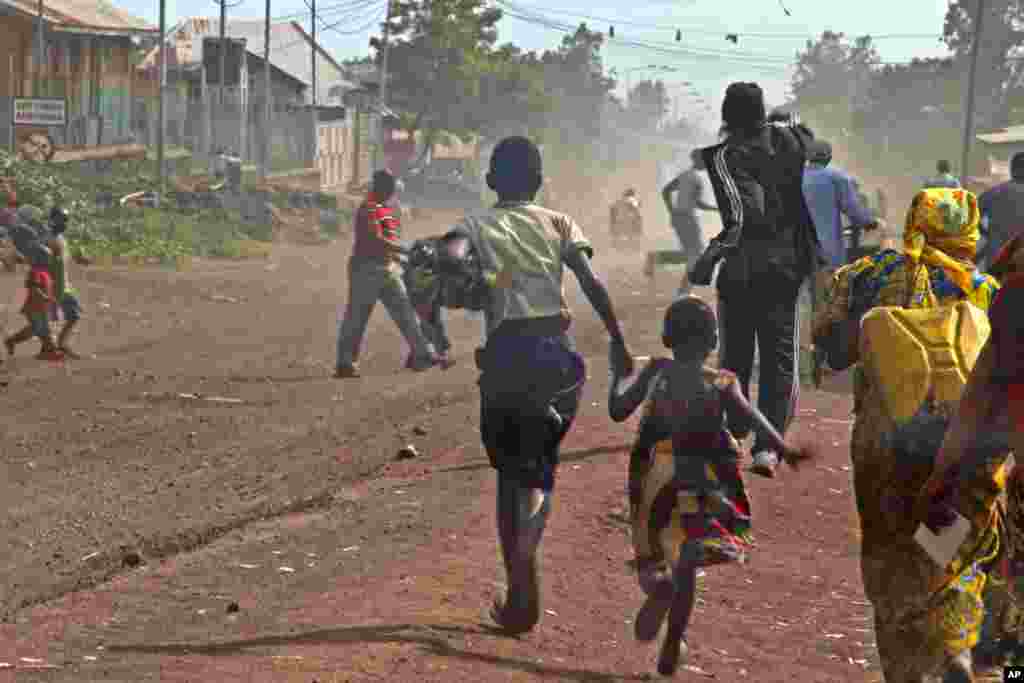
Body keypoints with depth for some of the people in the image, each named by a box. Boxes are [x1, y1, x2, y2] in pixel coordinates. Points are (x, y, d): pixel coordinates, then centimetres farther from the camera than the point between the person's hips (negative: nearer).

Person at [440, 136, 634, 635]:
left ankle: (518, 593, 10)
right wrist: (618, 342, 3)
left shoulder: (479, 226, 9)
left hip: (507, 351, -1)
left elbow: (451, 257, -14)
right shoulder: (559, 224, 13)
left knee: (509, 473, 14)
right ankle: (525, 551, -22)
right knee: (539, 469, 10)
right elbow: (592, 283, 1)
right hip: (557, 351, 1)